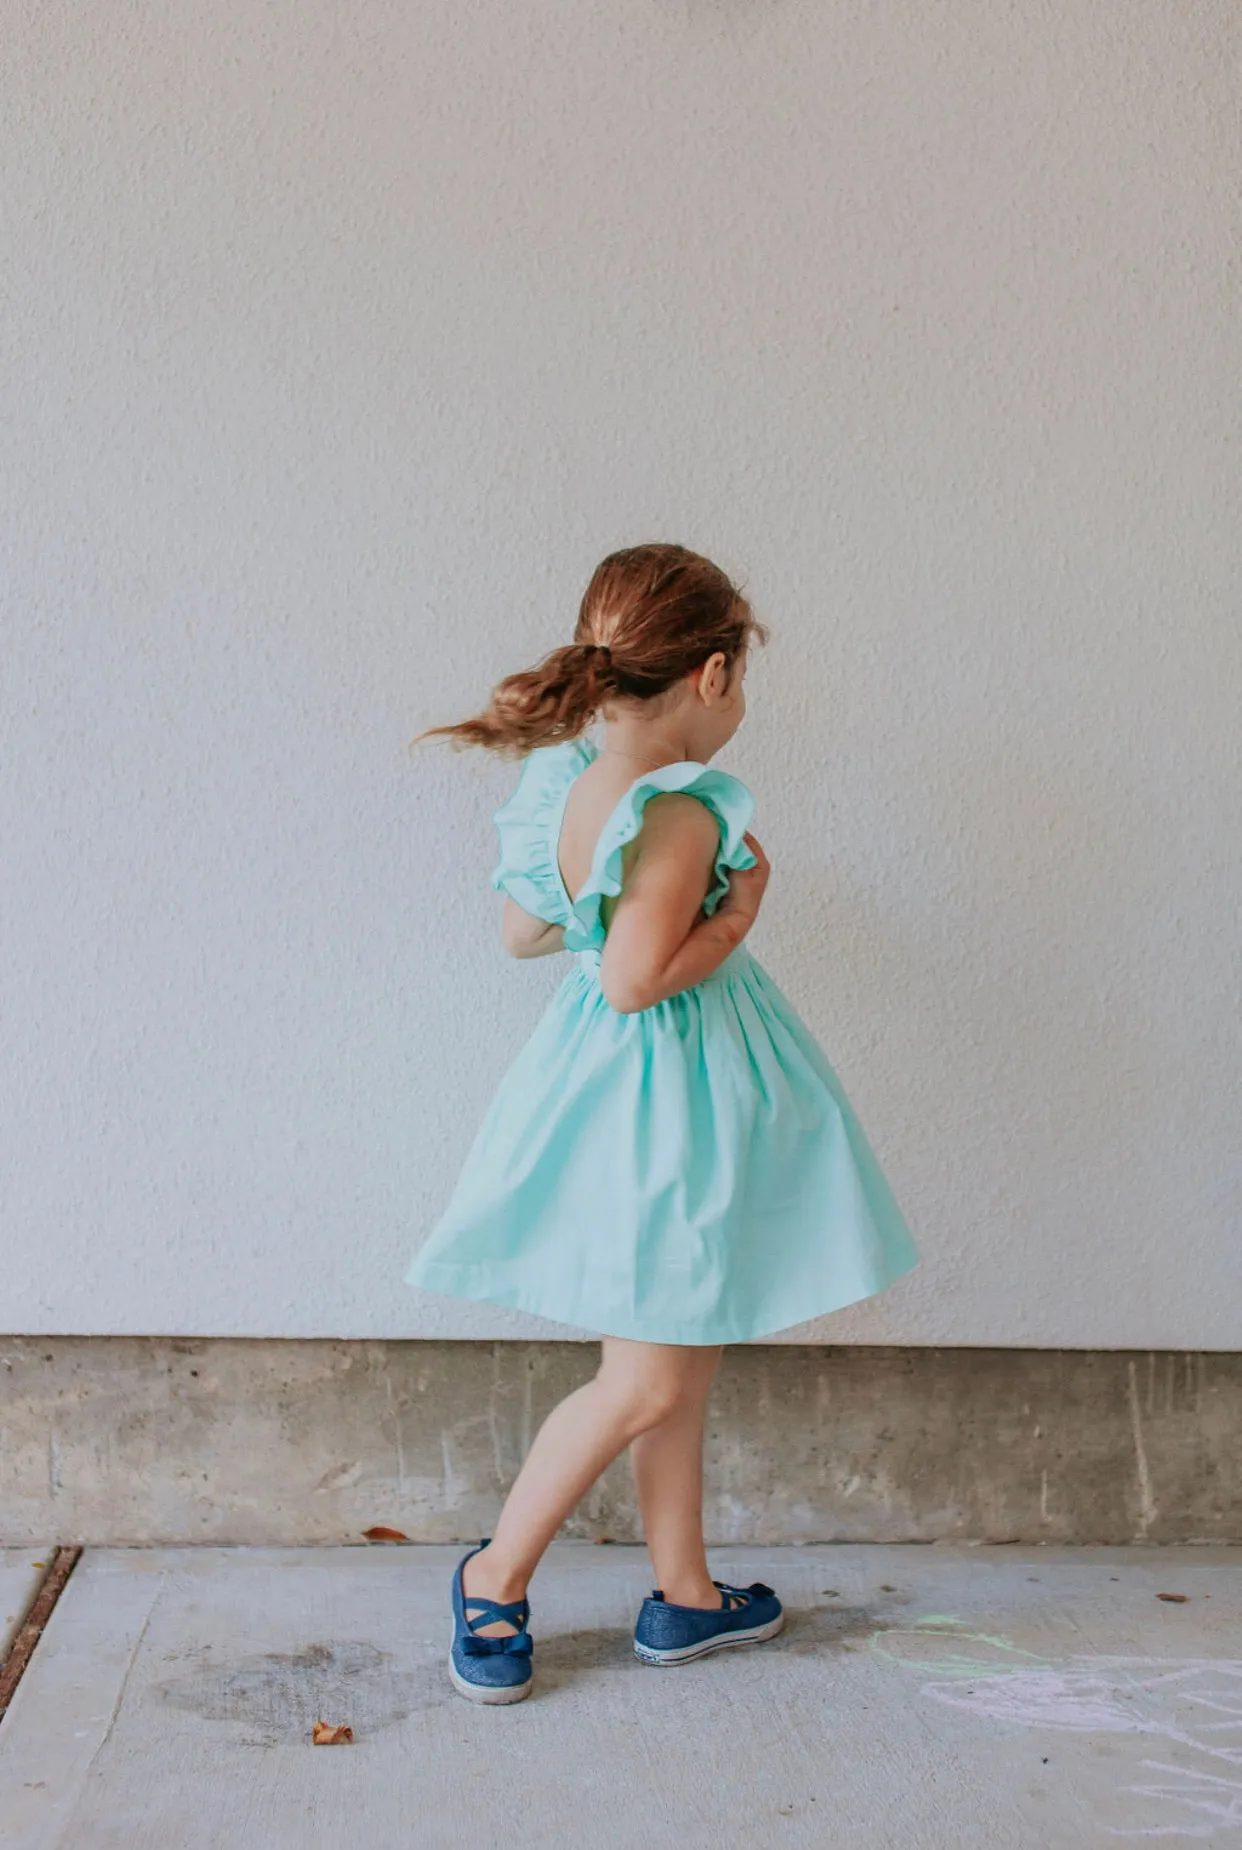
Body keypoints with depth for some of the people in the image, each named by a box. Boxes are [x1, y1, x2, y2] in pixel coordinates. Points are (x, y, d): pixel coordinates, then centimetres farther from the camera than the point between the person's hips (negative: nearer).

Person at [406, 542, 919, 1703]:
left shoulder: (569, 783, 2)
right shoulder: (680, 813, -24)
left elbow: (523, 931, 11)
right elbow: (636, 979, -27)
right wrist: (735, 915, -15)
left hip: (620, 1083, 10)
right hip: (667, 1096, -10)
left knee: (686, 1356, 19)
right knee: (645, 1382, 3)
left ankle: (685, 1594, 32)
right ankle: (495, 1574, 20)